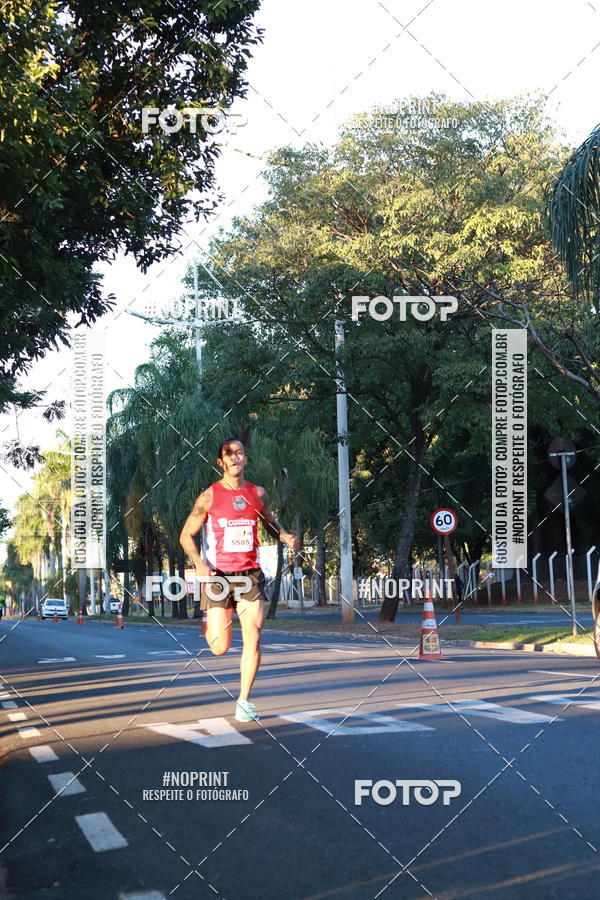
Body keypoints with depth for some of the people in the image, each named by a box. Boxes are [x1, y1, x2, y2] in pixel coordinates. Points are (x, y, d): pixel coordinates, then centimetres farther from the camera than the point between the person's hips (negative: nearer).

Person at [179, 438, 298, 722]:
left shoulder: (258, 494, 6)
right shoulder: (209, 496, -3)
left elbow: (270, 523, 23)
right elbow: (186, 535, 1)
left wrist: (286, 537, 0)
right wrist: (199, 563, -17)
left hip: (250, 574, 2)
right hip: (218, 575, -2)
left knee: (253, 639, -10)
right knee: (220, 648, -2)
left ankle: (243, 702, 3)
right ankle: (211, 625, 36)